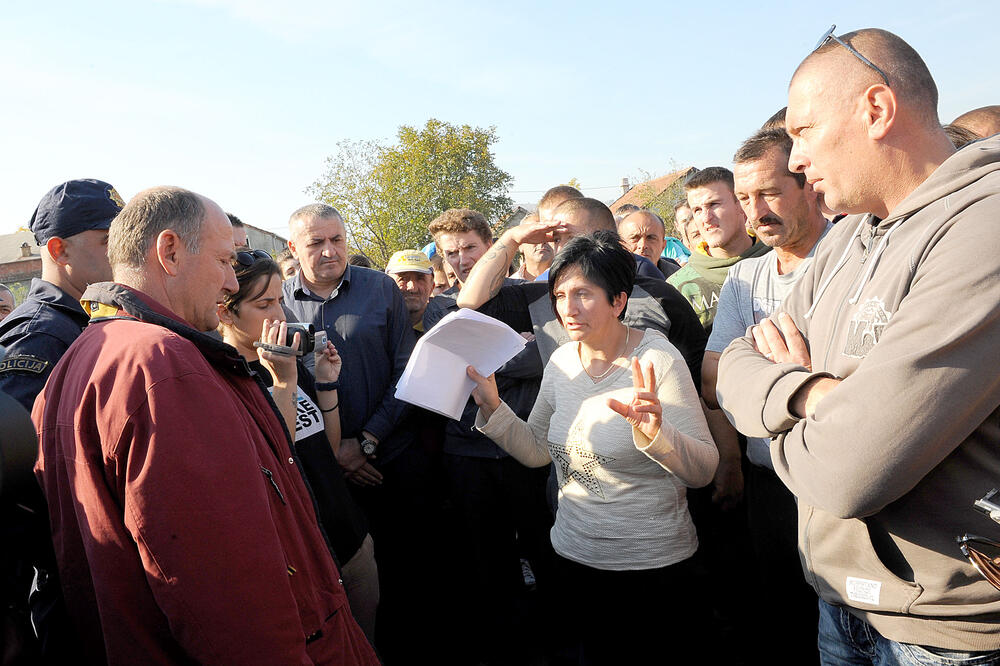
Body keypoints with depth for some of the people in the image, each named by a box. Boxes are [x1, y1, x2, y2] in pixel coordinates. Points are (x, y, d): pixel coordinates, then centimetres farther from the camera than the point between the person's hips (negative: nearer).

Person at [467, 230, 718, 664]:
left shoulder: (657, 360, -18)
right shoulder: (562, 360, -2)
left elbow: (703, 470, -20)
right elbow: (536, 450, 5)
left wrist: (655, 433, -38)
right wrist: (492, 407, -10)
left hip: (652, 567, -5)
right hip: (574, 556, 5)